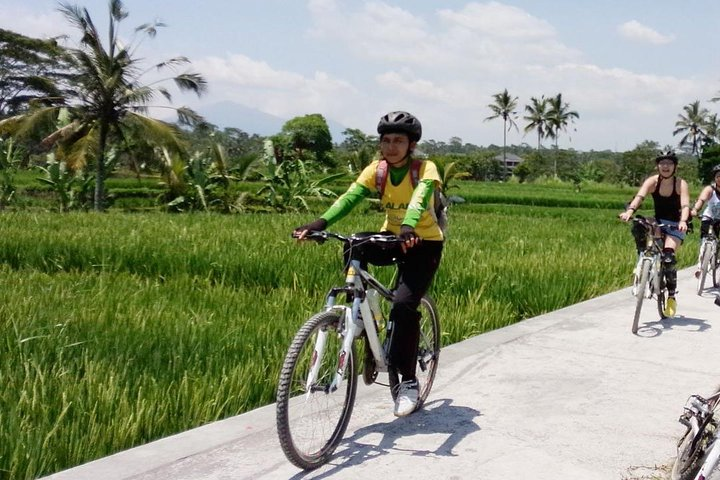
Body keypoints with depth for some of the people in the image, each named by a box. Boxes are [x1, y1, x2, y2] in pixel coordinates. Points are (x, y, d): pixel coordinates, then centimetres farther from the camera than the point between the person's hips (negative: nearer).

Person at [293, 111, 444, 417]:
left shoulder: (425, 169, -18)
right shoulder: (377, 168, -7)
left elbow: (420, 198, -39)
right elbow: (351, 196, -22)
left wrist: (408, 228, -60)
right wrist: (321, 222, -40)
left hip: (423, 242, -4)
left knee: (404, 305, -22)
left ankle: (408, 381, -8)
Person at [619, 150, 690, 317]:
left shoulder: (681, 184, -15)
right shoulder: (652, 181, -11)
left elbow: (685, 205, -29)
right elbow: (639, 196, -29)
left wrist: (683, 221, -50)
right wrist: (629, 211, -49)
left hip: (675, 225, -3)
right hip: (658, 222, 3)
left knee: (668, 258, -22)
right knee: (638, 228, -30)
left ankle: (671, 297, -3)